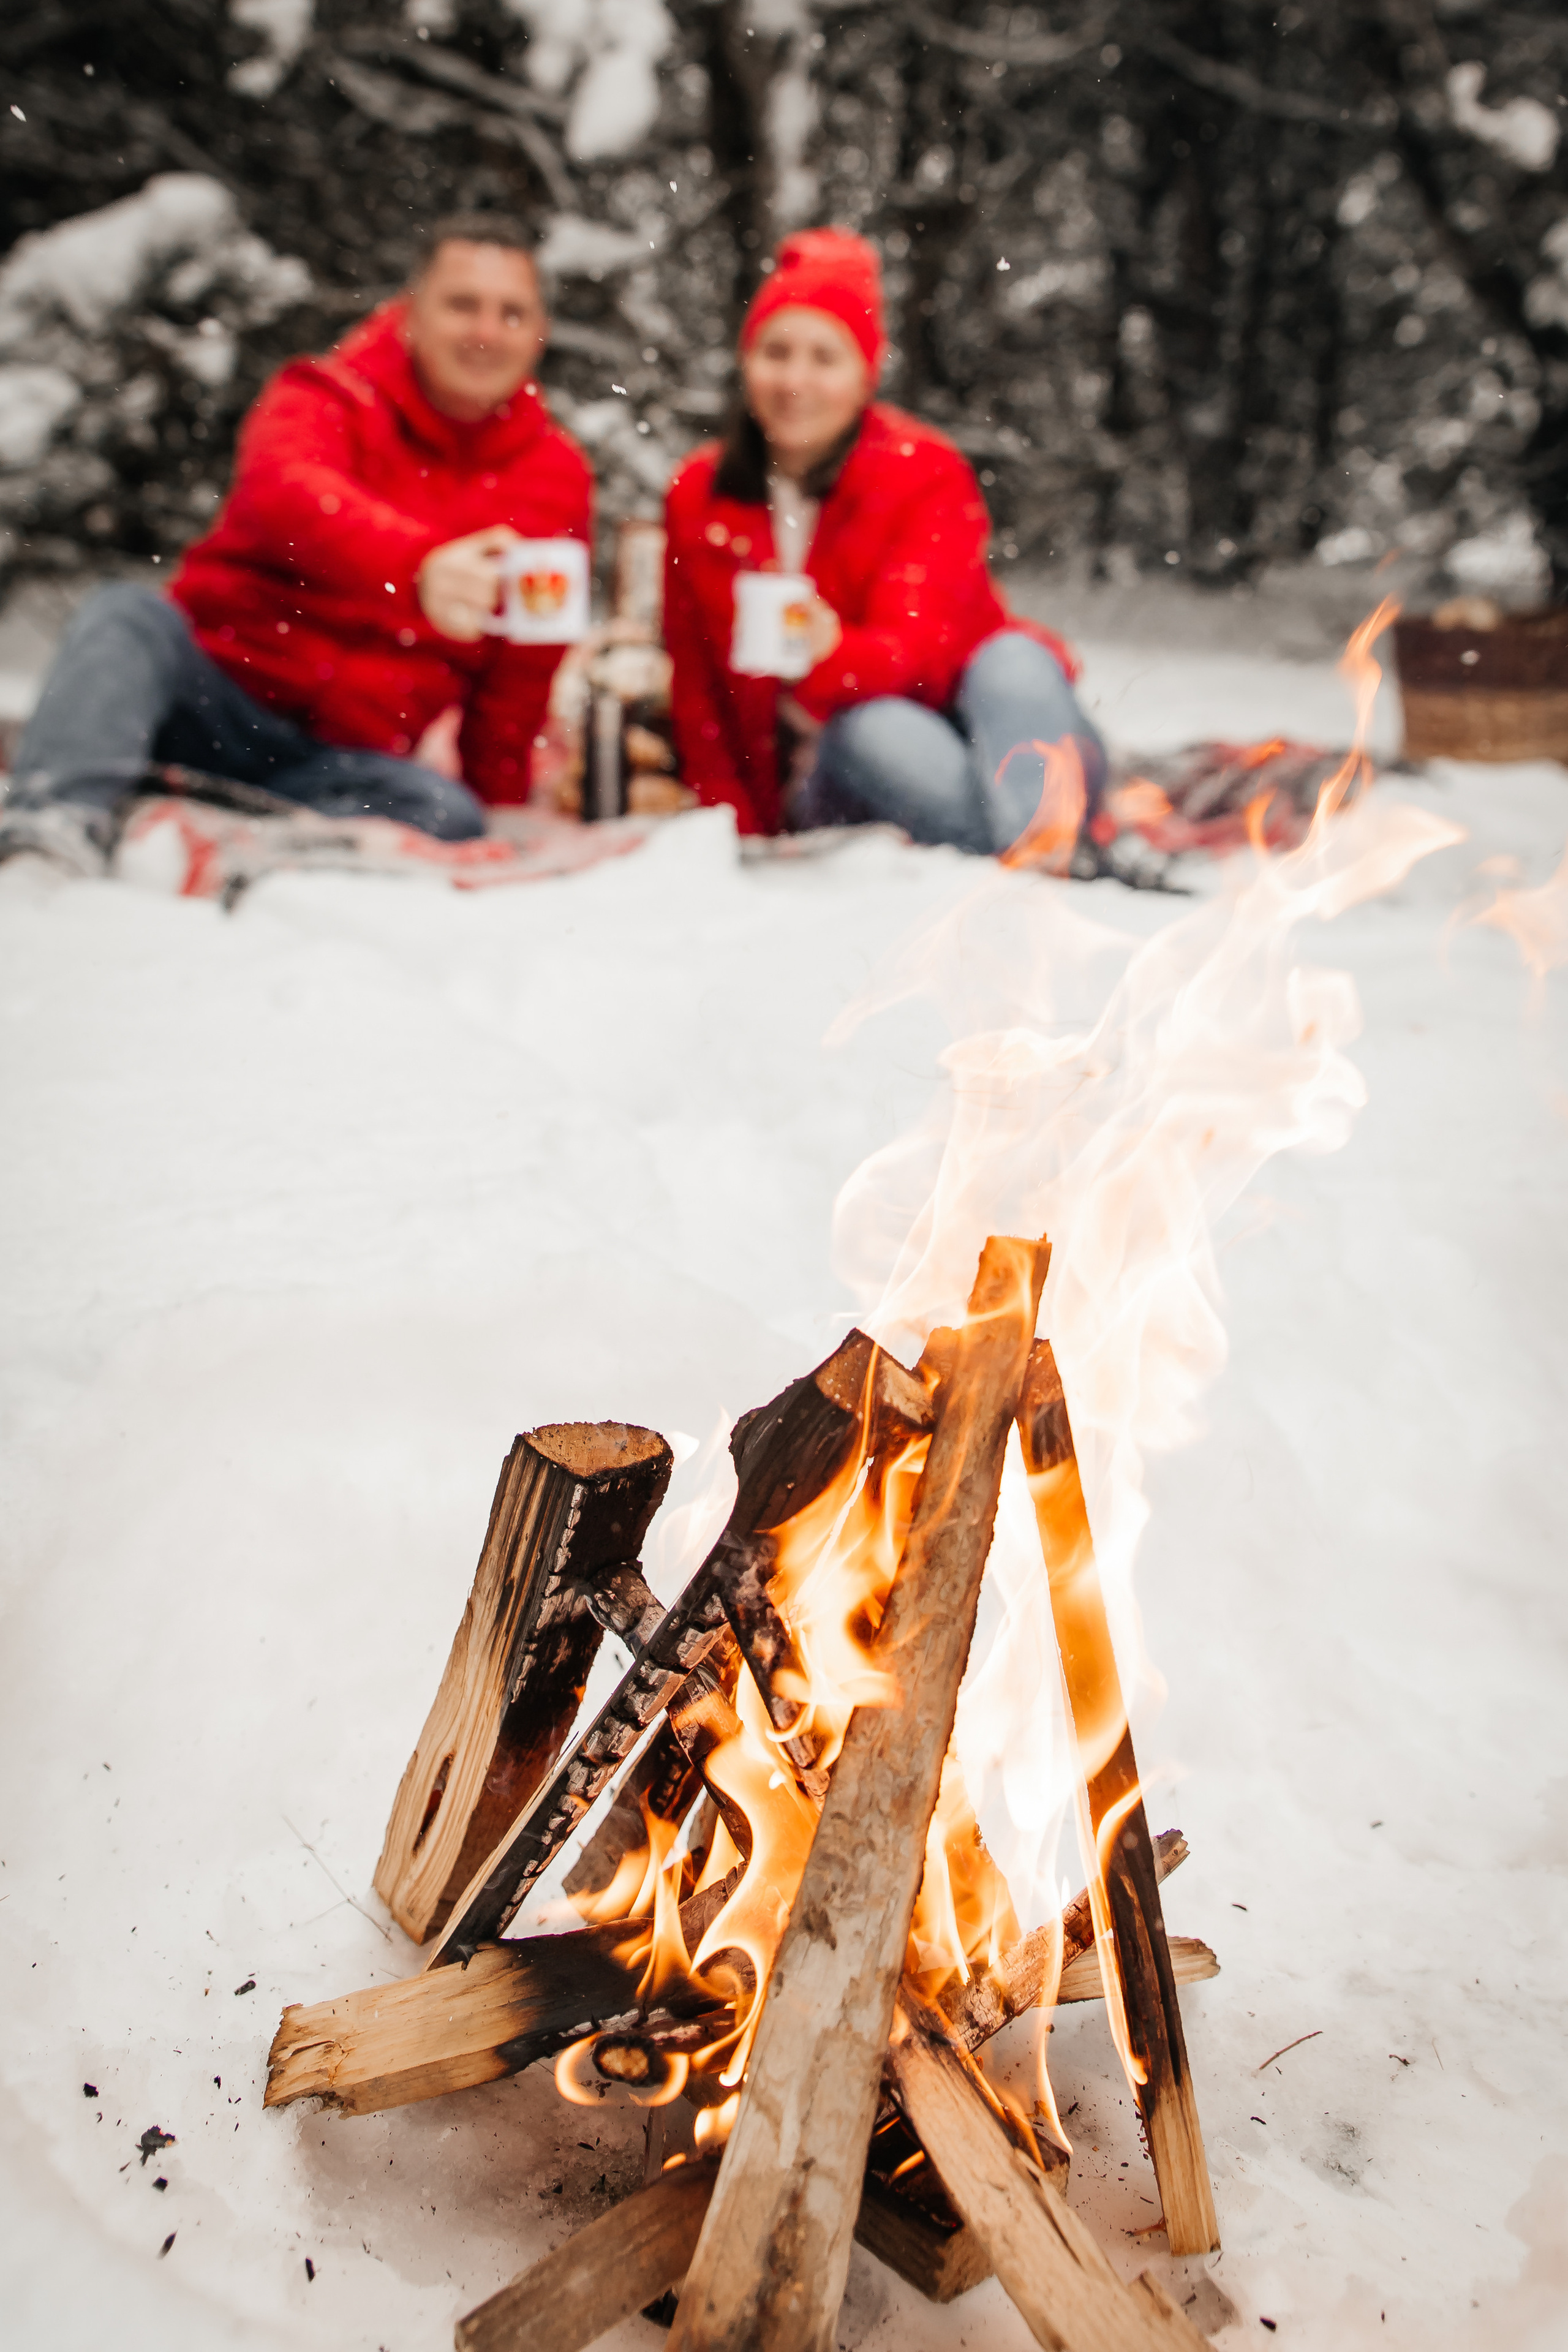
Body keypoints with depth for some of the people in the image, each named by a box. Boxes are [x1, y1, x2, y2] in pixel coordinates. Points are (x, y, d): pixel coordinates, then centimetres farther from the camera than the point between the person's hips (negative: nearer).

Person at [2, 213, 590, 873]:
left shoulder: (555, 476, 7)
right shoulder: (328, 400, -1)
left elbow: (519, 681, 11)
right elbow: (284, 492, -28)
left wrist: (497, 811, 5)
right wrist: (419, 568, -48)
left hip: (344, 761, 1)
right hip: (213, 699, -1)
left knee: (448, 815, -29)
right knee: (125, 614, -29)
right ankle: (64, 814, -48)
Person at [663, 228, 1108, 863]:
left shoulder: (928, 475, -5)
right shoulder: (698, 496, 4)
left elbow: (915, 650, -19)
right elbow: (696, 682, 6)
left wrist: (828, 649, -42)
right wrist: (738, 829, -4)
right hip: (828, 768, 1)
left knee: (1013, 658, -32)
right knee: (876, 732, -34)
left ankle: (1046, 835, -59)